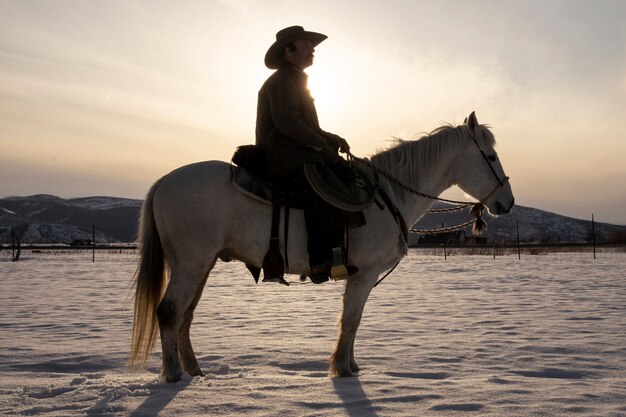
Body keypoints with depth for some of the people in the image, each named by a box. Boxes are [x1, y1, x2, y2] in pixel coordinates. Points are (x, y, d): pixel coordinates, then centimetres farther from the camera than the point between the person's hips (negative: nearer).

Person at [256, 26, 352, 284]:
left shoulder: (296, 81, 26)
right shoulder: (281, 80, -6)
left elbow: (308, 127, 28)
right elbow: (287, 123, -20)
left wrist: (333, 140, 11)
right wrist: (323, 146, -17)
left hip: (297, 154, 11)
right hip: (282, 155, -11)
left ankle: (338, 241, 4)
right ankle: (319, 260, -39)